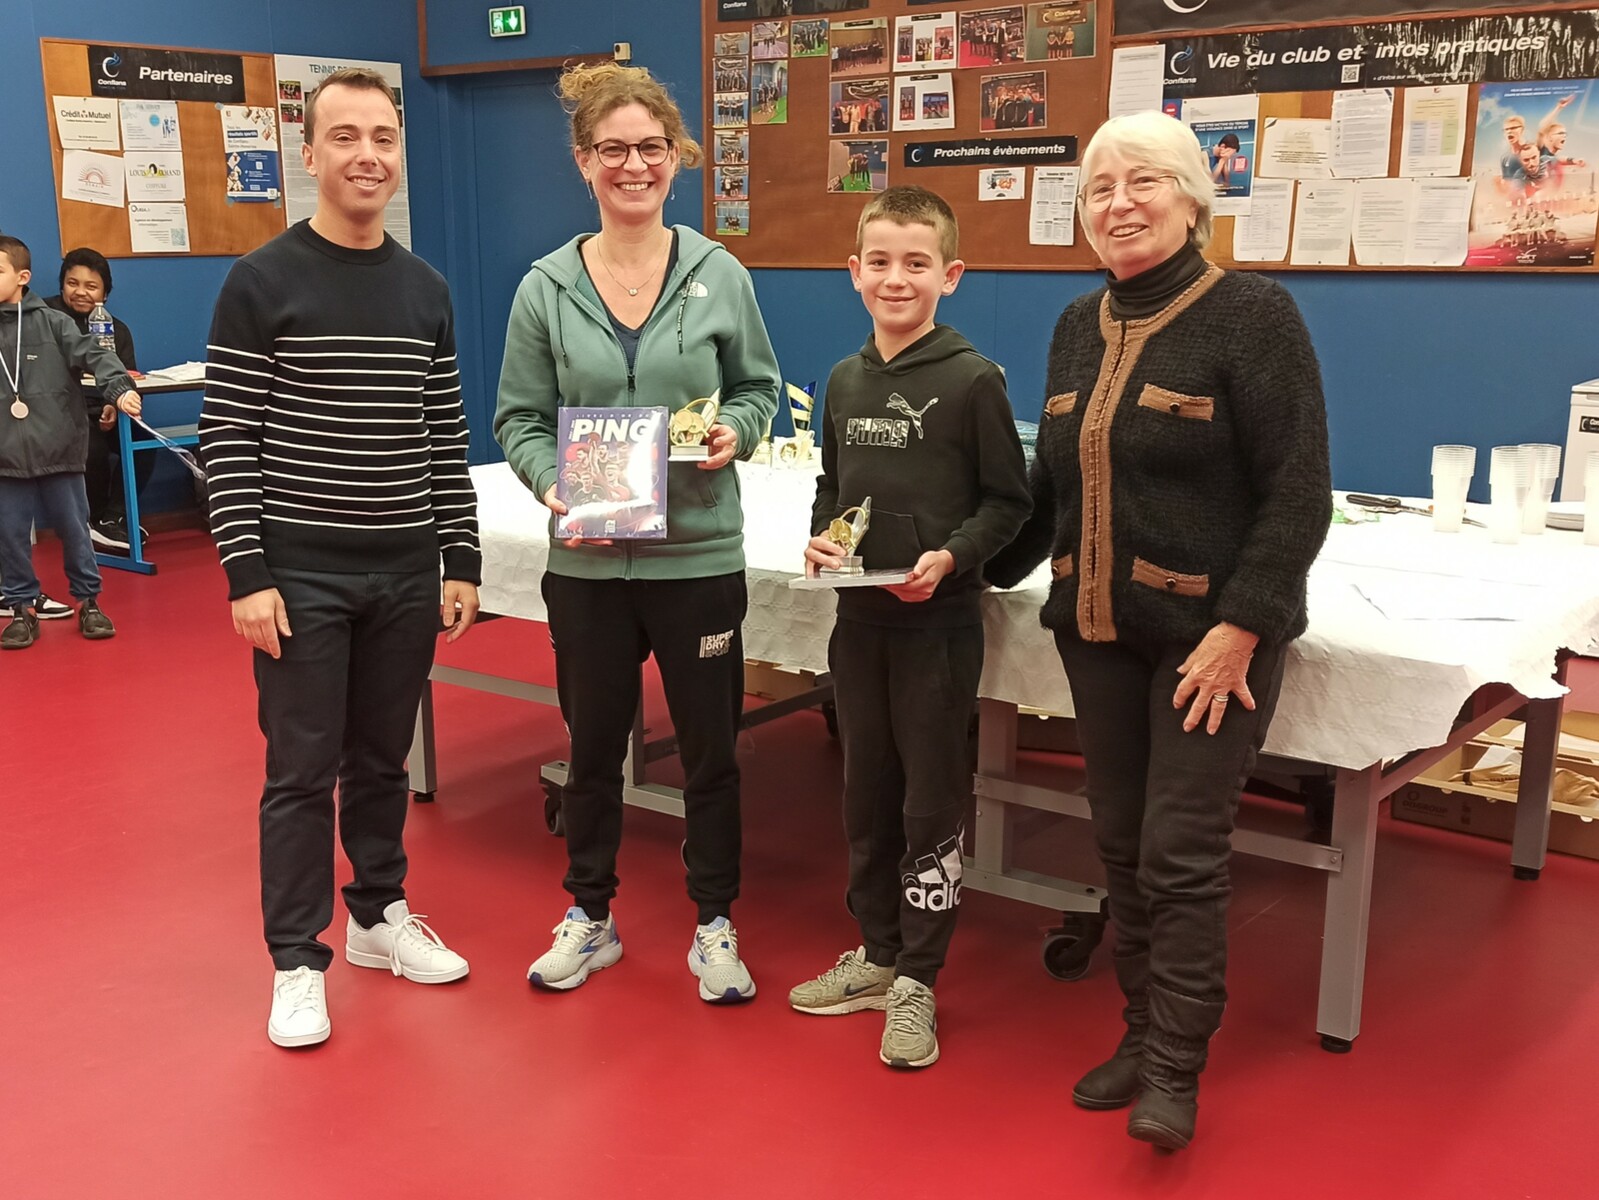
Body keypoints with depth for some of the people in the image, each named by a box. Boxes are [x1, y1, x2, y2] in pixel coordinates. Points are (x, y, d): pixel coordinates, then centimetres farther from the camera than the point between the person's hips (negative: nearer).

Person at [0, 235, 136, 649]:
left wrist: (120, 388, -27)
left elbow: (92, 354, -11)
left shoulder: (51, 323, -2)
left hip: (58, 449, -1)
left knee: (74, 530, 9)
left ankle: (88, 602, 24)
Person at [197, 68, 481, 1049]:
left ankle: (380, 914, 33)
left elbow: (446, 439, 9)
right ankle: (297, 961, 16)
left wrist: (461, 561, 6)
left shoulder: (426, 290, 7)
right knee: (303, 770, 3)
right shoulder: (262, 283, -6)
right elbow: (230, 440, -8)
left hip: (405, 571, 4)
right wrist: (247, 575, -13)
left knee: (383, 756, 15)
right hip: (300, 572, -4)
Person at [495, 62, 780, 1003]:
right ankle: (591, 915, 36)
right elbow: (520, 419, 2)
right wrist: (553, 485, -16)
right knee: (593, 746, 16)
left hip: (701, 554, 0)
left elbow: (760, 386, 8)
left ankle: (715, 925, 30)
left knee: (711, 749, 11)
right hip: (589, 560, 1)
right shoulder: (547, 289, -1)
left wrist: (738, 431, -13)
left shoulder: (720, 275, -1)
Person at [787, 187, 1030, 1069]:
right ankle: (877, 953, 31)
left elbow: (1007, 499, -6)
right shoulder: (845, 380, 7)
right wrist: (820, 536, -3)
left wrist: (950, 556, -20)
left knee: (931, 802, 4)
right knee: (866, 791, 15)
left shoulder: (972, 380, -9)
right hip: (859, 616, 5)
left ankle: (916, 981, 17)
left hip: (939, 621, -5)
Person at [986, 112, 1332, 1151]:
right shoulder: (1079, 327, 10)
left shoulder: (1252, 314, -9)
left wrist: (1239, 627, -18)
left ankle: (1175, 1069, 10)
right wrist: (985, 568, 14)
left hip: (1210, 632, -6)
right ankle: (1144, 1033, 27)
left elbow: (1298, 491, -13)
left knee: (1180, 851, -4)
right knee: (1122, 843, 12)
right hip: (1098, 626, 6)